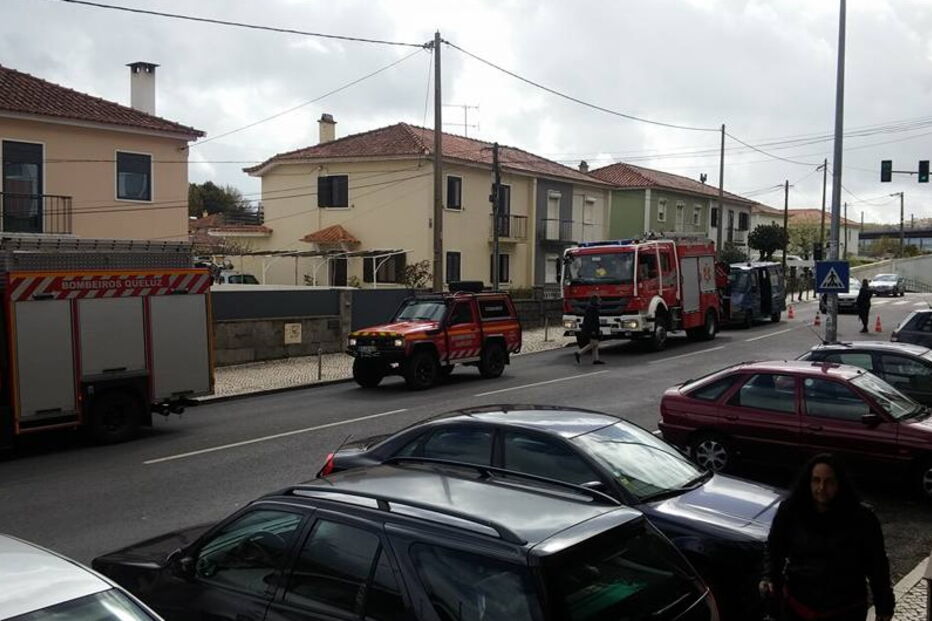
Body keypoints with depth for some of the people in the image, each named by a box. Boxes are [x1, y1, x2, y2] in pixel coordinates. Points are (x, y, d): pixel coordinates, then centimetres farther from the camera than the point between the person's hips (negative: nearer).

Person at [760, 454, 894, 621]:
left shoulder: (860, 518, -10)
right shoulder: (790, 512, -7)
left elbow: (876, 563, -2)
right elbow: (774, 550, 4)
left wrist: (884, 606, 0)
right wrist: (769, 578, -12)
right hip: (797, 607, 2)